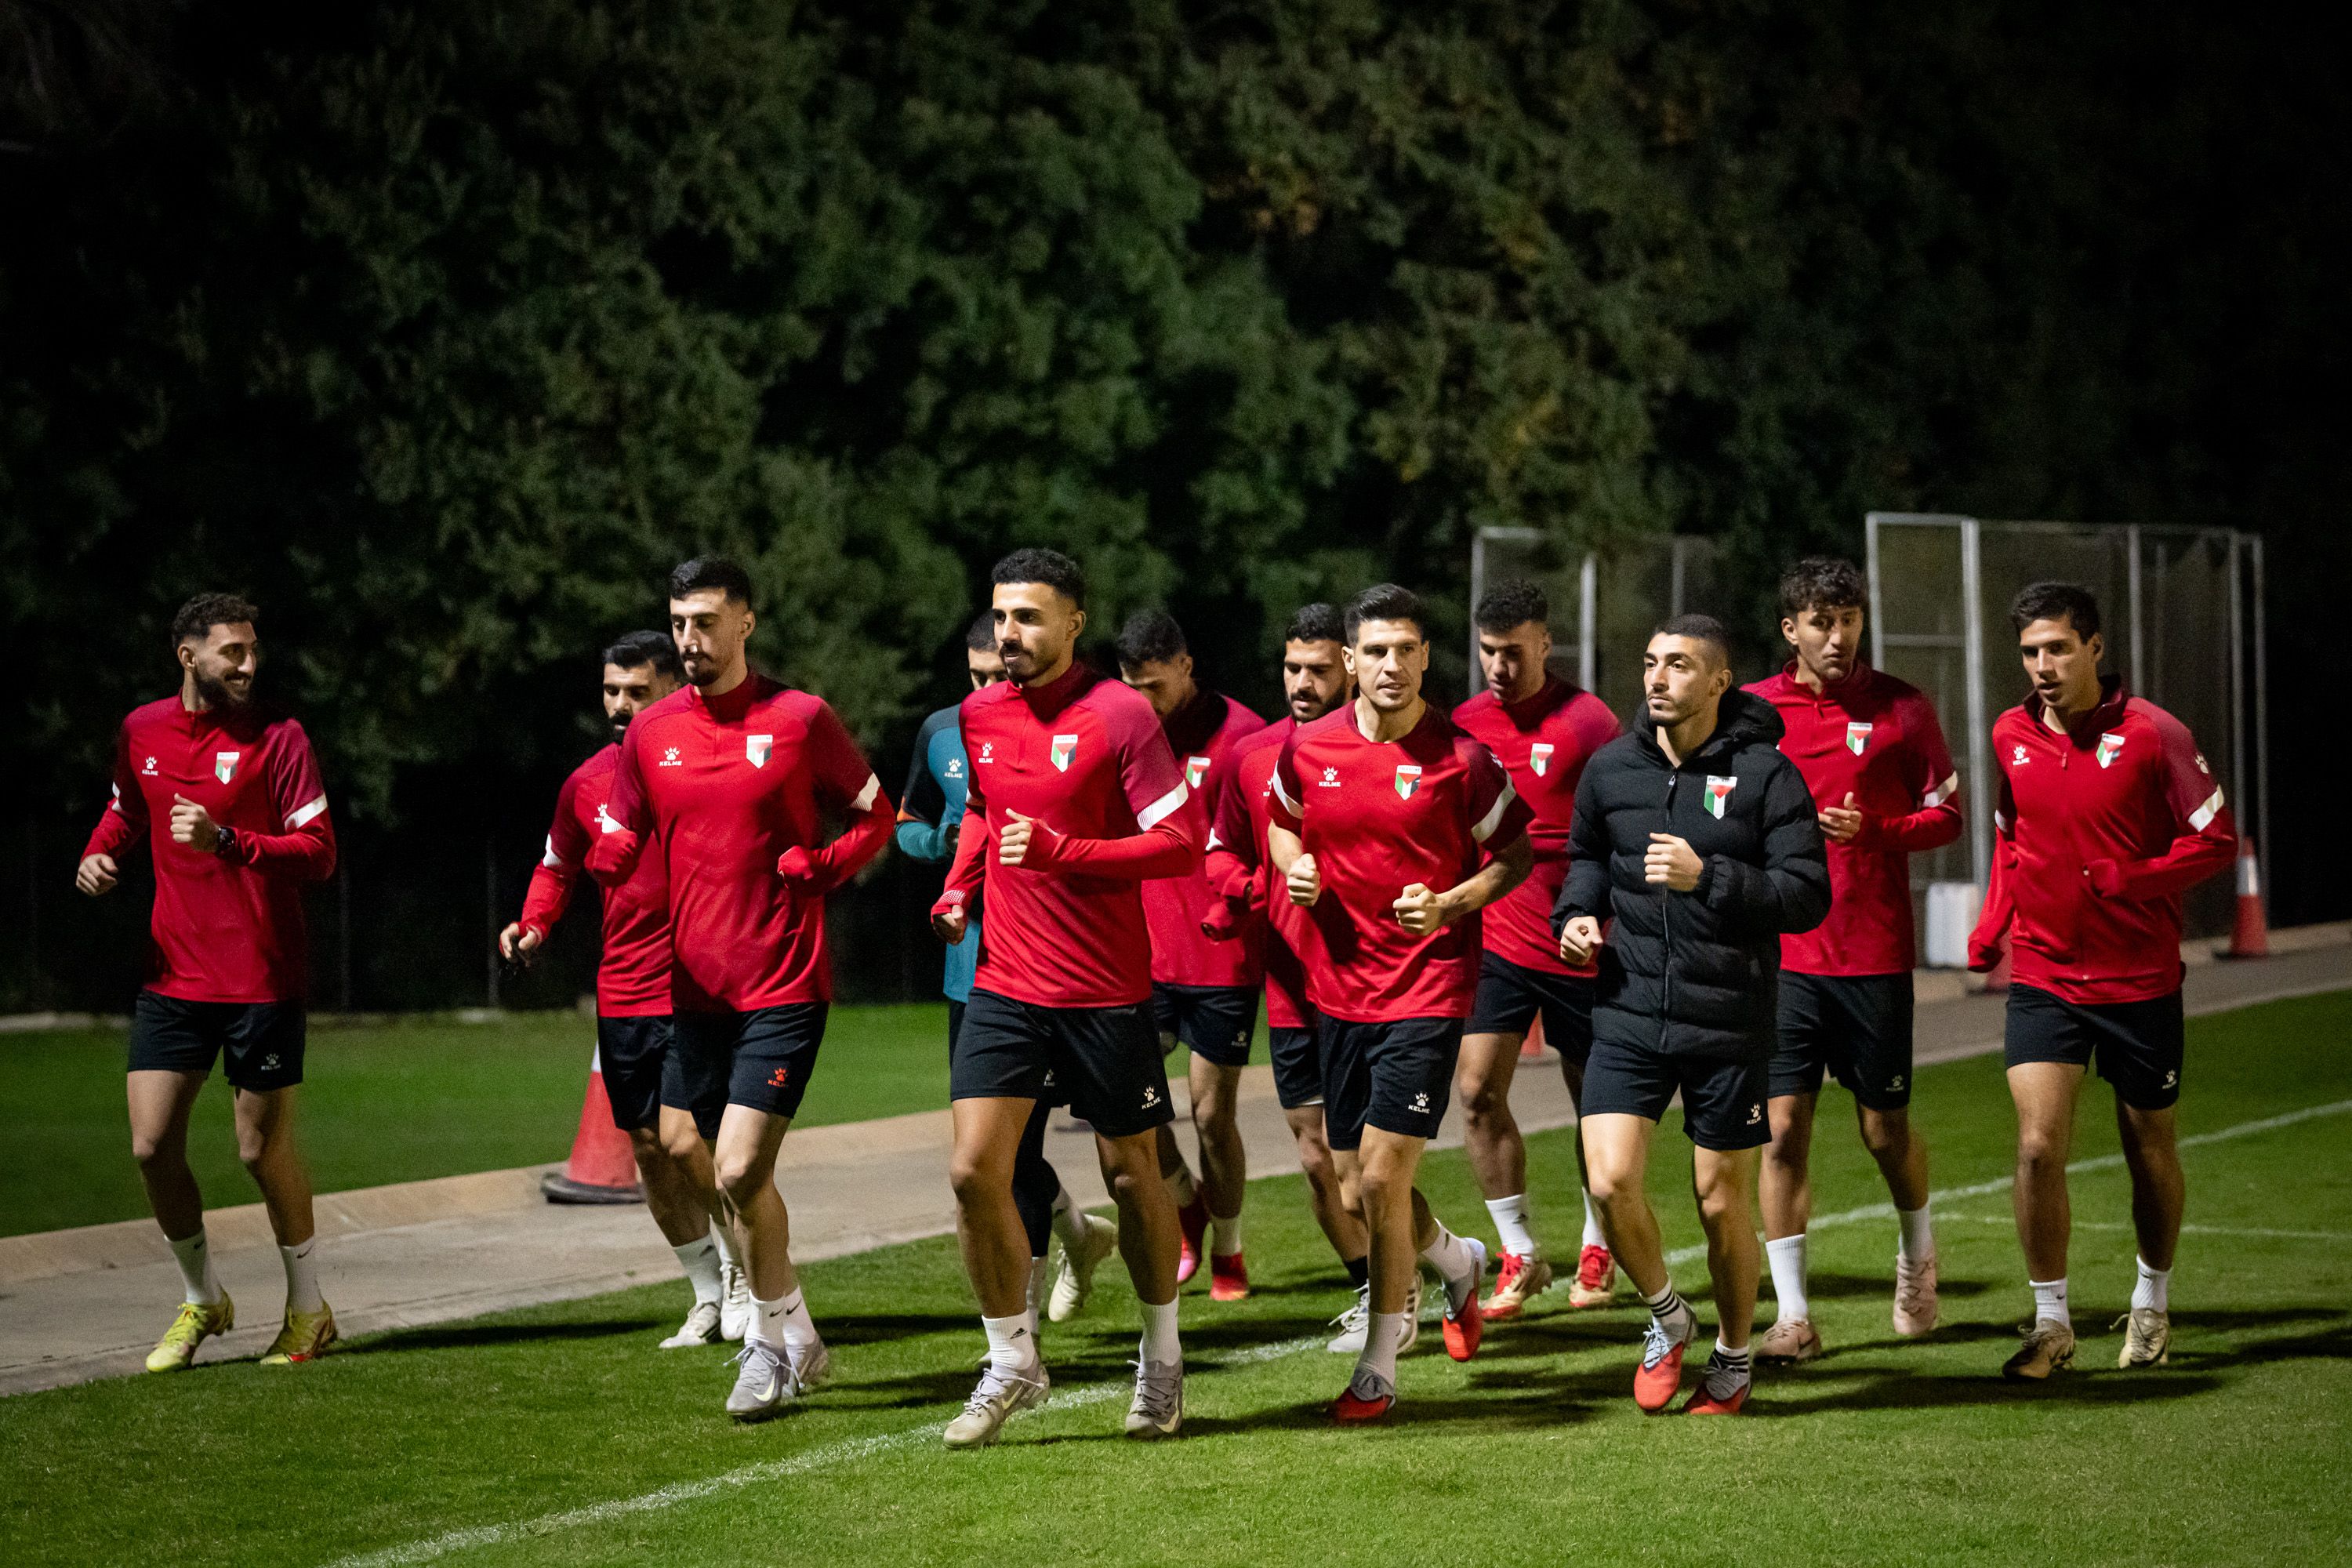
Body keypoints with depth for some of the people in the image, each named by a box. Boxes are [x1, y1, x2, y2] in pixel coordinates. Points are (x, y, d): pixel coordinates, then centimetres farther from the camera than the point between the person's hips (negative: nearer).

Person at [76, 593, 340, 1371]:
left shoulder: (277, 737, -8)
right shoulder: (141, 732, 5)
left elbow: (319, 853, -13)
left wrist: (224, 841, -25)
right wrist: (98, 854, 5)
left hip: (262, 978, -4)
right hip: (173, 976, 4)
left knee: (264, 1149, 2)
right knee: (152, 1146, -1)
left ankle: (308, 1309, 22)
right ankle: (202, 1299, 22)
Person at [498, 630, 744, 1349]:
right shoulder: (586, 782, 6)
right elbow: (558, 865, 21)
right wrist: (533, 924, 3)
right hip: (622, 991, 5)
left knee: (689, 1141, -13)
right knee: (648, 1147, 9)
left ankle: (742, 1273, 10)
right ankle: (709, 1296, 24)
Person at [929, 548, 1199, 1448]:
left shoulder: (1118, 716, -11)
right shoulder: (978, 717, 7)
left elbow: (1181, 843, -15)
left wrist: (1061, 851, -23)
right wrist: (958, 888, 9)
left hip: (1106, 992, -4)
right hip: (1004, 985, 4)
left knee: (1132, 1175, 9)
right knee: (974, 1170, -7)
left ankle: (1161, 1359, 28)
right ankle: (1011, 1363, 8)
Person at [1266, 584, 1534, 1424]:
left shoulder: (1461, 757, -9)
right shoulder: (1308, 747, 2)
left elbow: (1515, 855, 1)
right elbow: (1282, 821, 21)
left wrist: (1449, 904, -14)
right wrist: (1294, 867, -1)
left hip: (1428, 986, -5)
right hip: (1339, 986, 5)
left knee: (1381, 1174, -11)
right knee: (1361, 1181, 10)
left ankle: (1379, 1369, 2)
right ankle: (1458, 1261, 43)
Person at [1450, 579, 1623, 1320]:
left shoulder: (1586, 721, -8)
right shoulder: (1463, 725, 5)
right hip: (1494, 942, 3)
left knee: (1594, 1099, 9)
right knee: (1476, 1091, -8)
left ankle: (1597, 1249, 28)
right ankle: (1520, 1256, 3)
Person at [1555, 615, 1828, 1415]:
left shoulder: (1765, 773, -7)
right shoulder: (1611, 768, 5)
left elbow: (1808, 895, -11)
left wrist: (1708, 878, -22)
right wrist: (1577, 913, 5)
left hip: (1728, 1021, -3)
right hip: (1629, 1012, 3)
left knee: (1722, 1200, 6)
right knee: (1610, 1182, -11)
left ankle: (1733, 1356, 29)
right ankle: (1666, 1317, 17)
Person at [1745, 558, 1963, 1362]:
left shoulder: (1902, 709, 0)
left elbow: (1946, 814, 3)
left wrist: (1871, 830, -14)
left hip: (1875, 954, -1)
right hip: (1783, 954, 1)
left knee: (1884, 1128, 7)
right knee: (1782, 1127, -4)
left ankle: (1917, 1252, 37)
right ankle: (1793, 1317, 2)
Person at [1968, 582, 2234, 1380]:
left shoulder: (2152, 734, -12)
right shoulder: (2010, 735, 2)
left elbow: (2215, 840, -8)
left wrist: (2126, 880, -21)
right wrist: (1992, 924, 5)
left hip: (2140, 980, -2)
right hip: (2042, 977, 2)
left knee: (2149, 1149, 11)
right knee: (2038, 1147, -10)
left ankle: (2152, 1301, 34)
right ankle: (2051, 1322, 2)